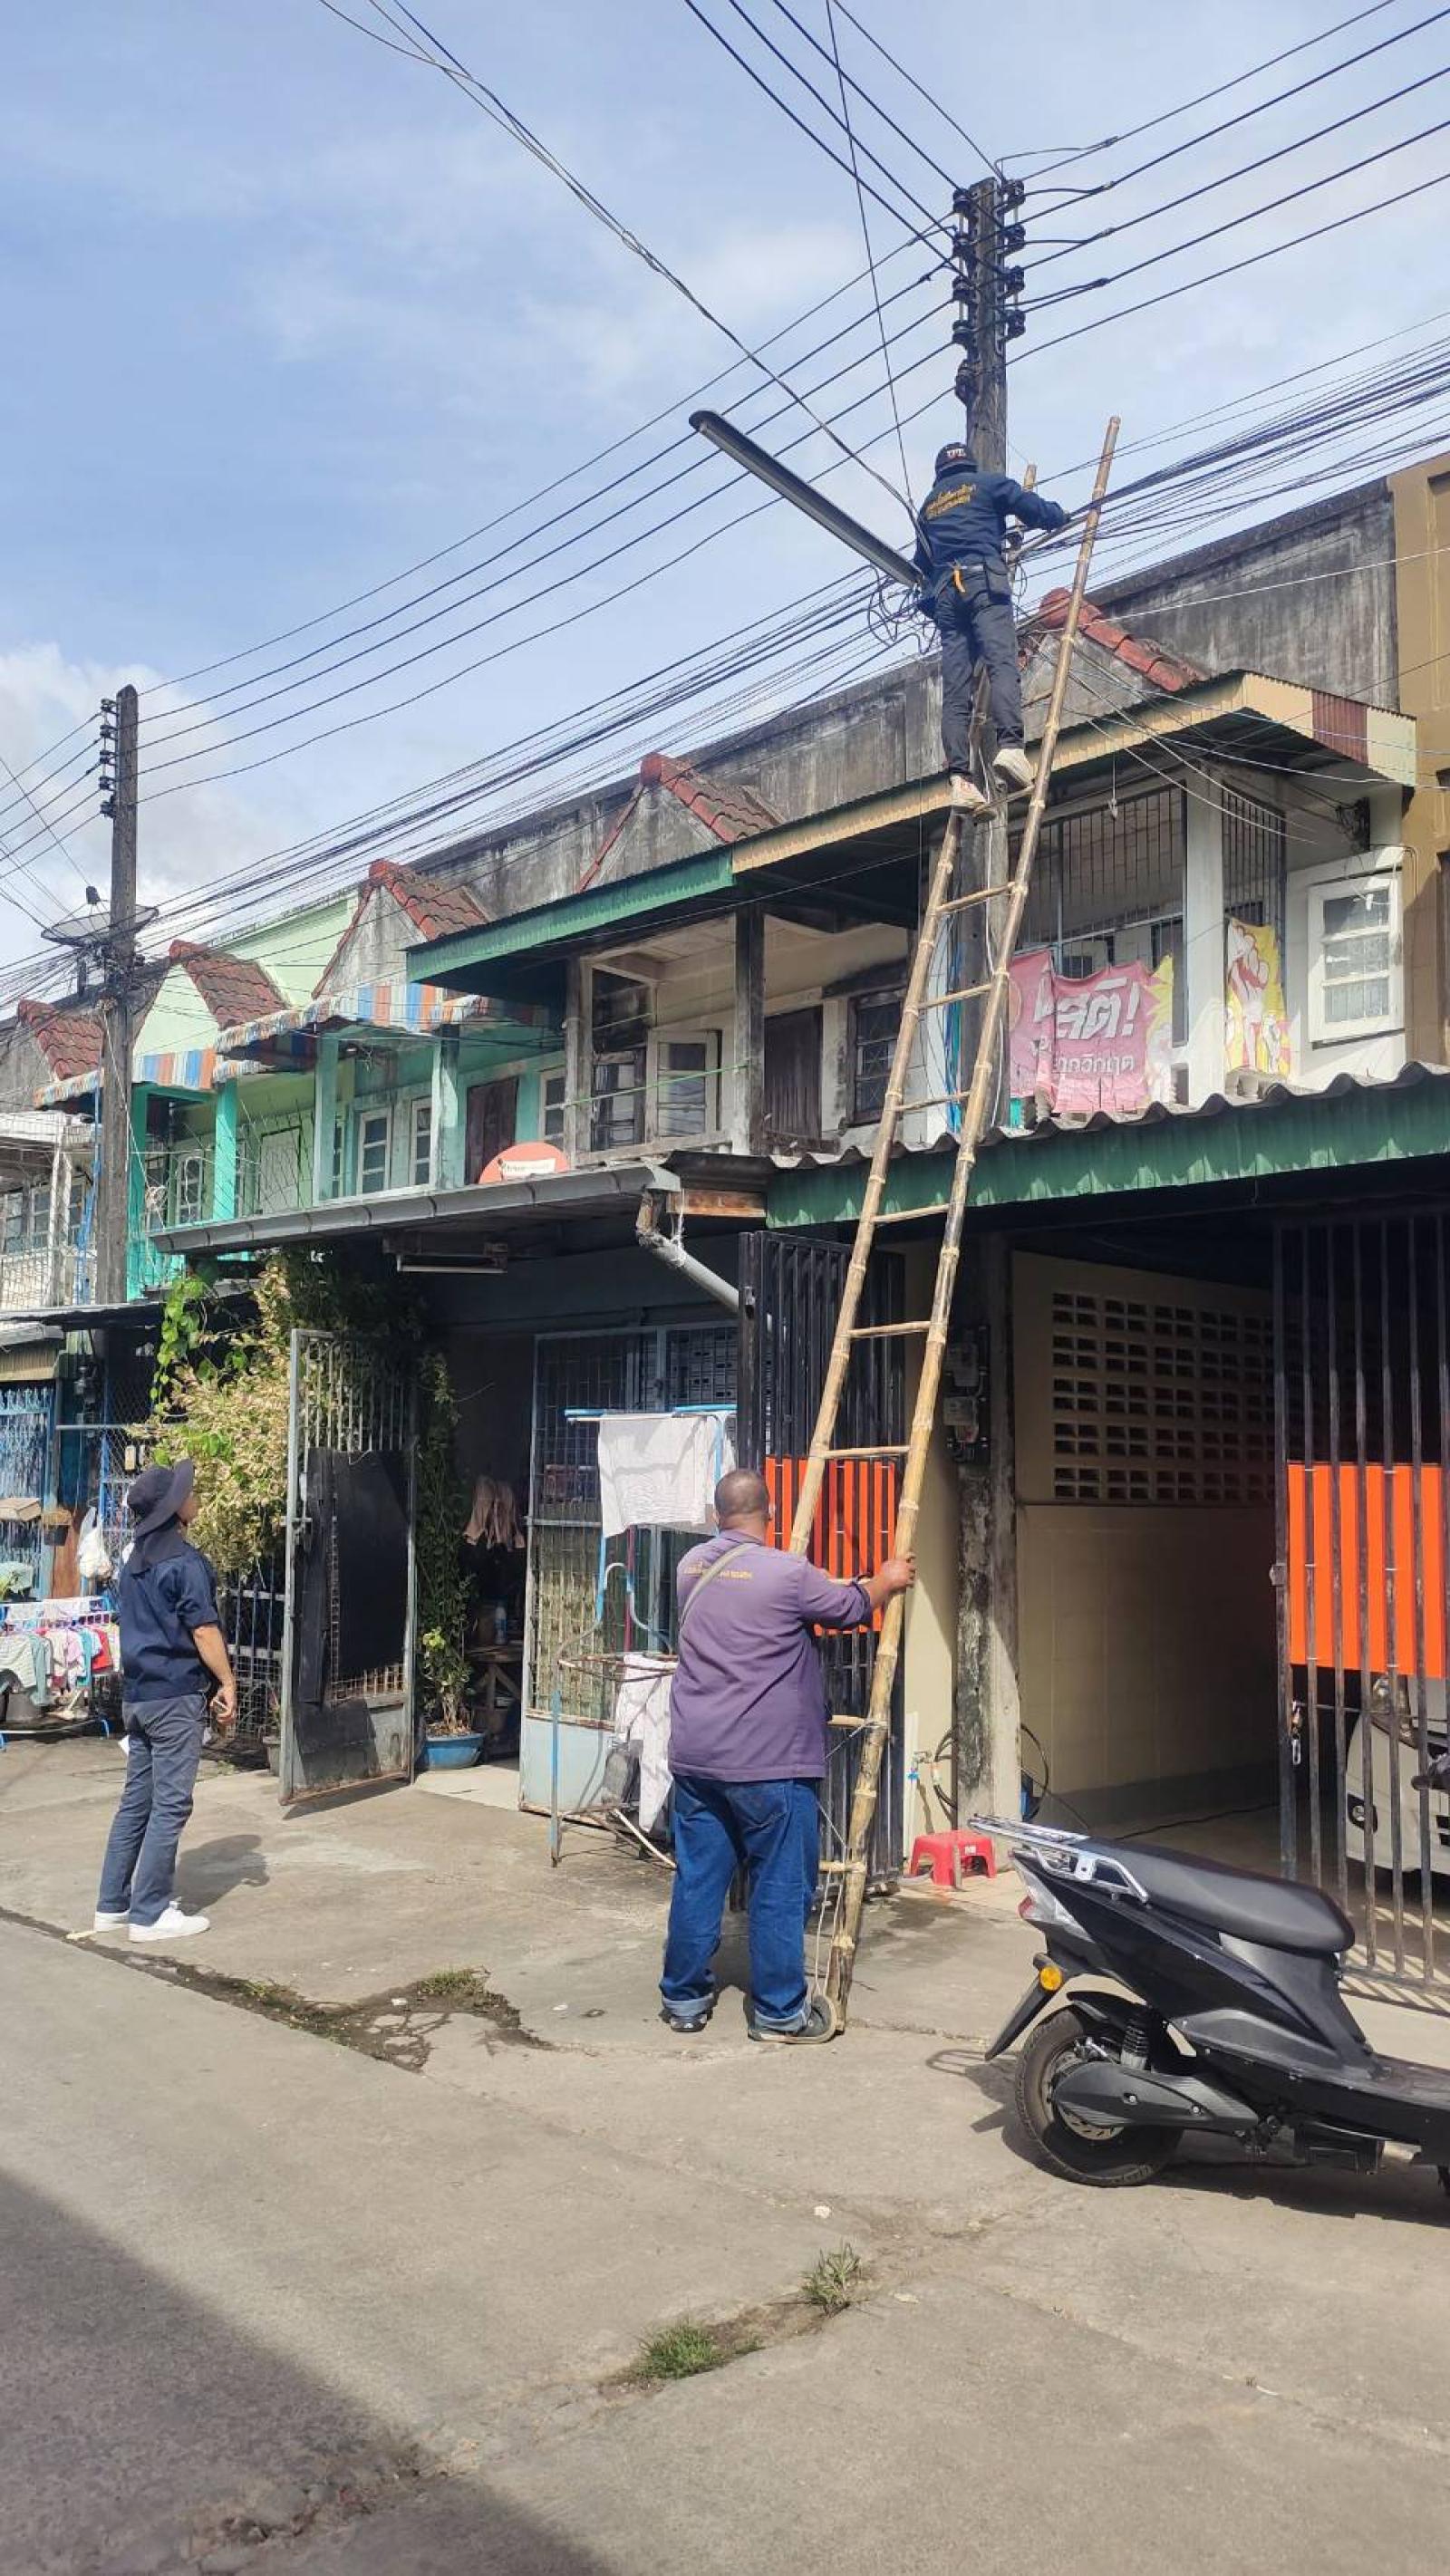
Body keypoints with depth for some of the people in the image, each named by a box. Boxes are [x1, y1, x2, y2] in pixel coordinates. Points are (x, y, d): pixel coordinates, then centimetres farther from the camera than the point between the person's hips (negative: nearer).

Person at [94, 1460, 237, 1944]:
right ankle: (150, 1913, 0)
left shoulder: (134, 1559, 12)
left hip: (136, 1694, 9)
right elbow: (204, 1630, -16)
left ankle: (112, 1904, 19)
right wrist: (227, 1683, -8)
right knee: (169, 1805, -3)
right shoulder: (185, 1562, -15)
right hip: (176, 1695, -9)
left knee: (136, 1800, 14)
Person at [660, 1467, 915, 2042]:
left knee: (697, 1877, 13)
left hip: (694, 1757, 6)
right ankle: (779, 2011, 12)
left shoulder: (691, 1566, 8)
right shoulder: (787, 1574, -13)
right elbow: (851, 1606, 3)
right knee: (780, 1886, 5)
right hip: (766, 1763, -6)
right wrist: (888, 1581, 24)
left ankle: (683, 1999, 20)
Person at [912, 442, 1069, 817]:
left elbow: (922, 563, 34)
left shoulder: (927, 505, 30)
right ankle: (1010, 745, -45)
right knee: (1002, 664, -20)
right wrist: (1060, 514, 26)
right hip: (983, 581, -4)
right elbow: (1034, 509, 6)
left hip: (944, 592, 4)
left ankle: (961, 779, -20)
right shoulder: (987, 484, 16)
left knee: (955, 690, -5)